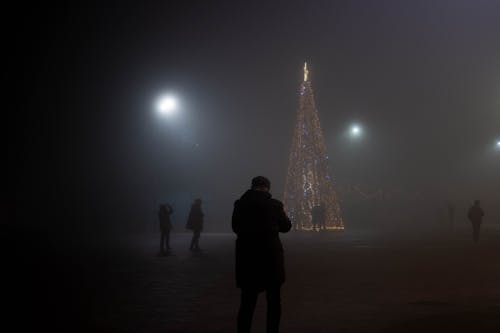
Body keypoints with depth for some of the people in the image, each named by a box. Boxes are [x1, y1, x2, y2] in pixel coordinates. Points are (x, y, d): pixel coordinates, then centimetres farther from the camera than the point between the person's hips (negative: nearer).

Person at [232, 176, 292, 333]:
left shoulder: (240, 204, -3)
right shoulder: (274, 205, -10)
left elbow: (236, 228, 8)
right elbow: (286, 227, 4)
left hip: (246, 258, 2)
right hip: (271, 257, -2)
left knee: (247, 301, 10)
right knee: (274, 301, 13)